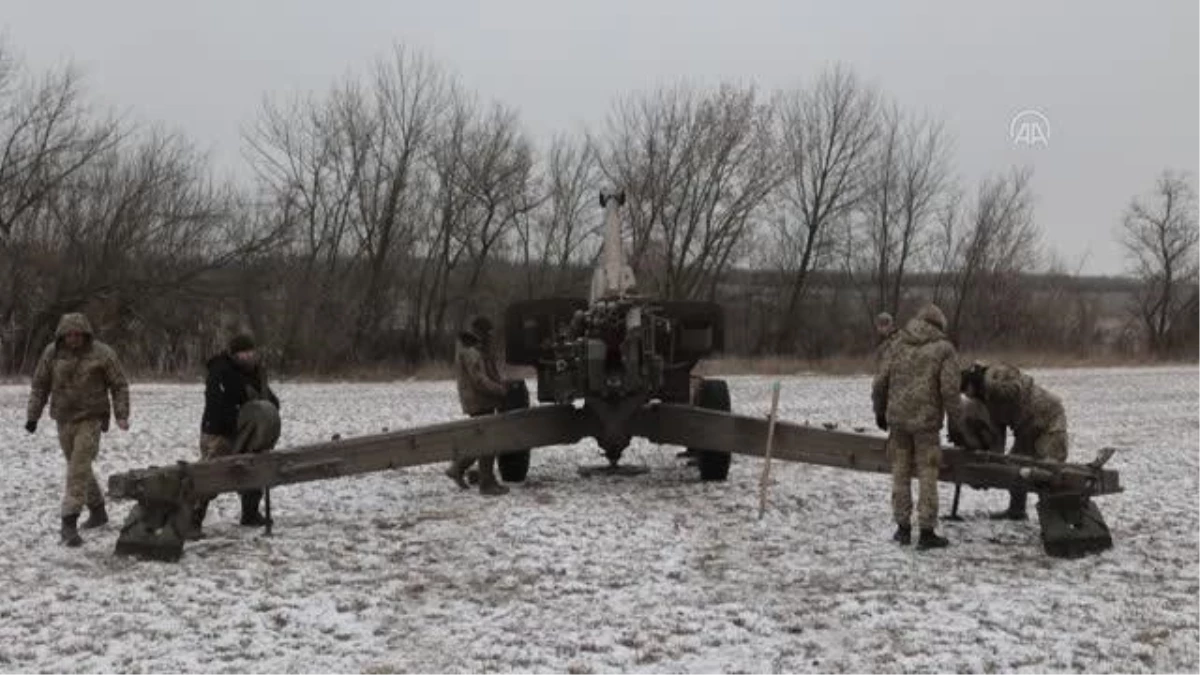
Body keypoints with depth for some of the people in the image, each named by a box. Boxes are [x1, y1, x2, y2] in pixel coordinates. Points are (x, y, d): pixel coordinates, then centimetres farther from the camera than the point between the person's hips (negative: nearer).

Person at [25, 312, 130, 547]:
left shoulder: (102, 354, -9)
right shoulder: (51, 353, 0)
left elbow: (120, 386, -2)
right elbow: (40, 385, 10)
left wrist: (121, 415, -10)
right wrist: (33, 415, 6)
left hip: (91, 419, -5)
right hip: (64, 419, 5)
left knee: (79, 468, -14)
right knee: (79, 467, 15)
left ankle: (69, 523, -15)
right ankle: (98, 511, 32)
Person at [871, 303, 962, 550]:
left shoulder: (899, 344, 9)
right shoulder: (944, 349, -2)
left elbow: (880, 382, 8)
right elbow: (949, 389, -9)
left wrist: (880, 412, 20)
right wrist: (955, 421, 1)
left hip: (897, 418, 4)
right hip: (926, 421, -4)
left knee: (901, 471, 12)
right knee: (927, 475, 2)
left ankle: (903, 527, 17)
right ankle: (927, 531, 4)